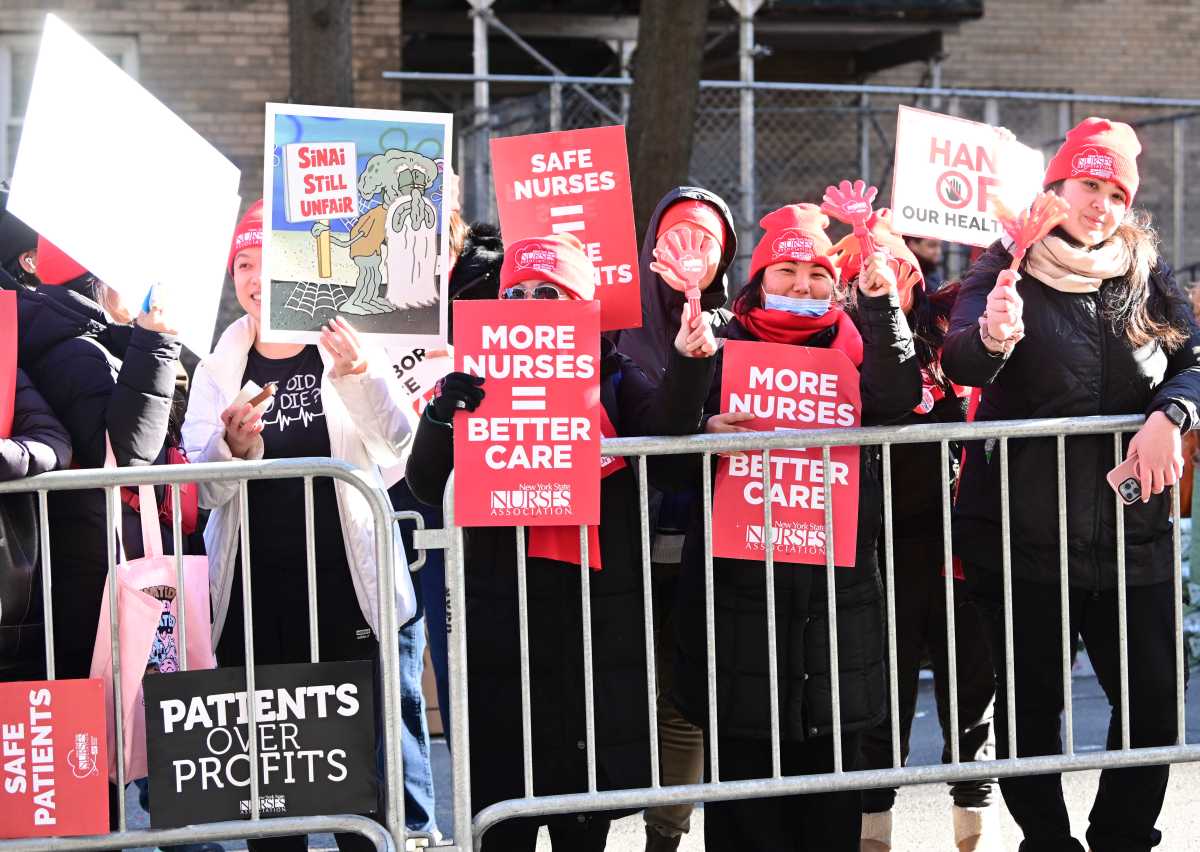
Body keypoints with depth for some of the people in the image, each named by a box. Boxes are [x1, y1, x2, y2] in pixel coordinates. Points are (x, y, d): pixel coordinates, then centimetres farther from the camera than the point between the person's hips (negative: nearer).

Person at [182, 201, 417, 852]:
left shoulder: (349, 356, 5)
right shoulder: (218, 371, 10)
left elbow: (396, 444, -12)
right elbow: (203, 487, -2)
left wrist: (359, 378, -31)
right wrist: (234, 448, -24)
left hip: (344, 589, -2)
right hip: (253, 598, 2)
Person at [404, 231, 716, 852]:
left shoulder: (610, 377, 7)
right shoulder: (483, 382, 7)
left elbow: (664, 423, -12)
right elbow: (428, 487, -2)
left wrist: (688, 362, -31)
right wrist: (441, 417, -21)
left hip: (600, 618, 1)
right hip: (502, 611, 0)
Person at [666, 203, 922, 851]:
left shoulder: (853, 348, 11)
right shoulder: (726, 349, 8)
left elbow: (897, 400, -10)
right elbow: (678, 464, 5)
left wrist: (880, 303, -17)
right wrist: (706, 434, -18)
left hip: (838, 586, 1)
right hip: (742, 587, -1)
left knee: (830, 770, 6)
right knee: (743, 769, -1)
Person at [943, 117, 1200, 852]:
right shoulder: (1007, 269, -1)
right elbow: (959, 361, -16)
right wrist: (991, 336, -40)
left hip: (1131, 534, 3)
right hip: (1025, 535, -3)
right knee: (1032, 706, 2)